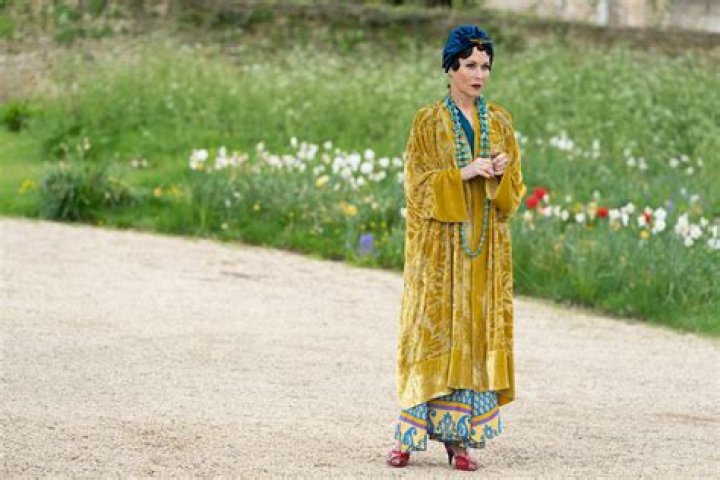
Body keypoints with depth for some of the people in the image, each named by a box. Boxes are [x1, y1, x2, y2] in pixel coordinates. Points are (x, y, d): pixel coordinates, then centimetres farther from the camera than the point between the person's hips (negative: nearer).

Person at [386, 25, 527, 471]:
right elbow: (419, 182, -5)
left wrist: (501, 173, -12)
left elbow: (516, 187, 10)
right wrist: (464, 173, -19)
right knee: (432, 332, -6)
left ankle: (459, 435, 3)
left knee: (477, 333, 0)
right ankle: (410, 435, -2)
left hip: (486, 245, 4)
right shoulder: (429, 122, 0)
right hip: (440, 245, -3)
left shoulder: (500, 121, 11)